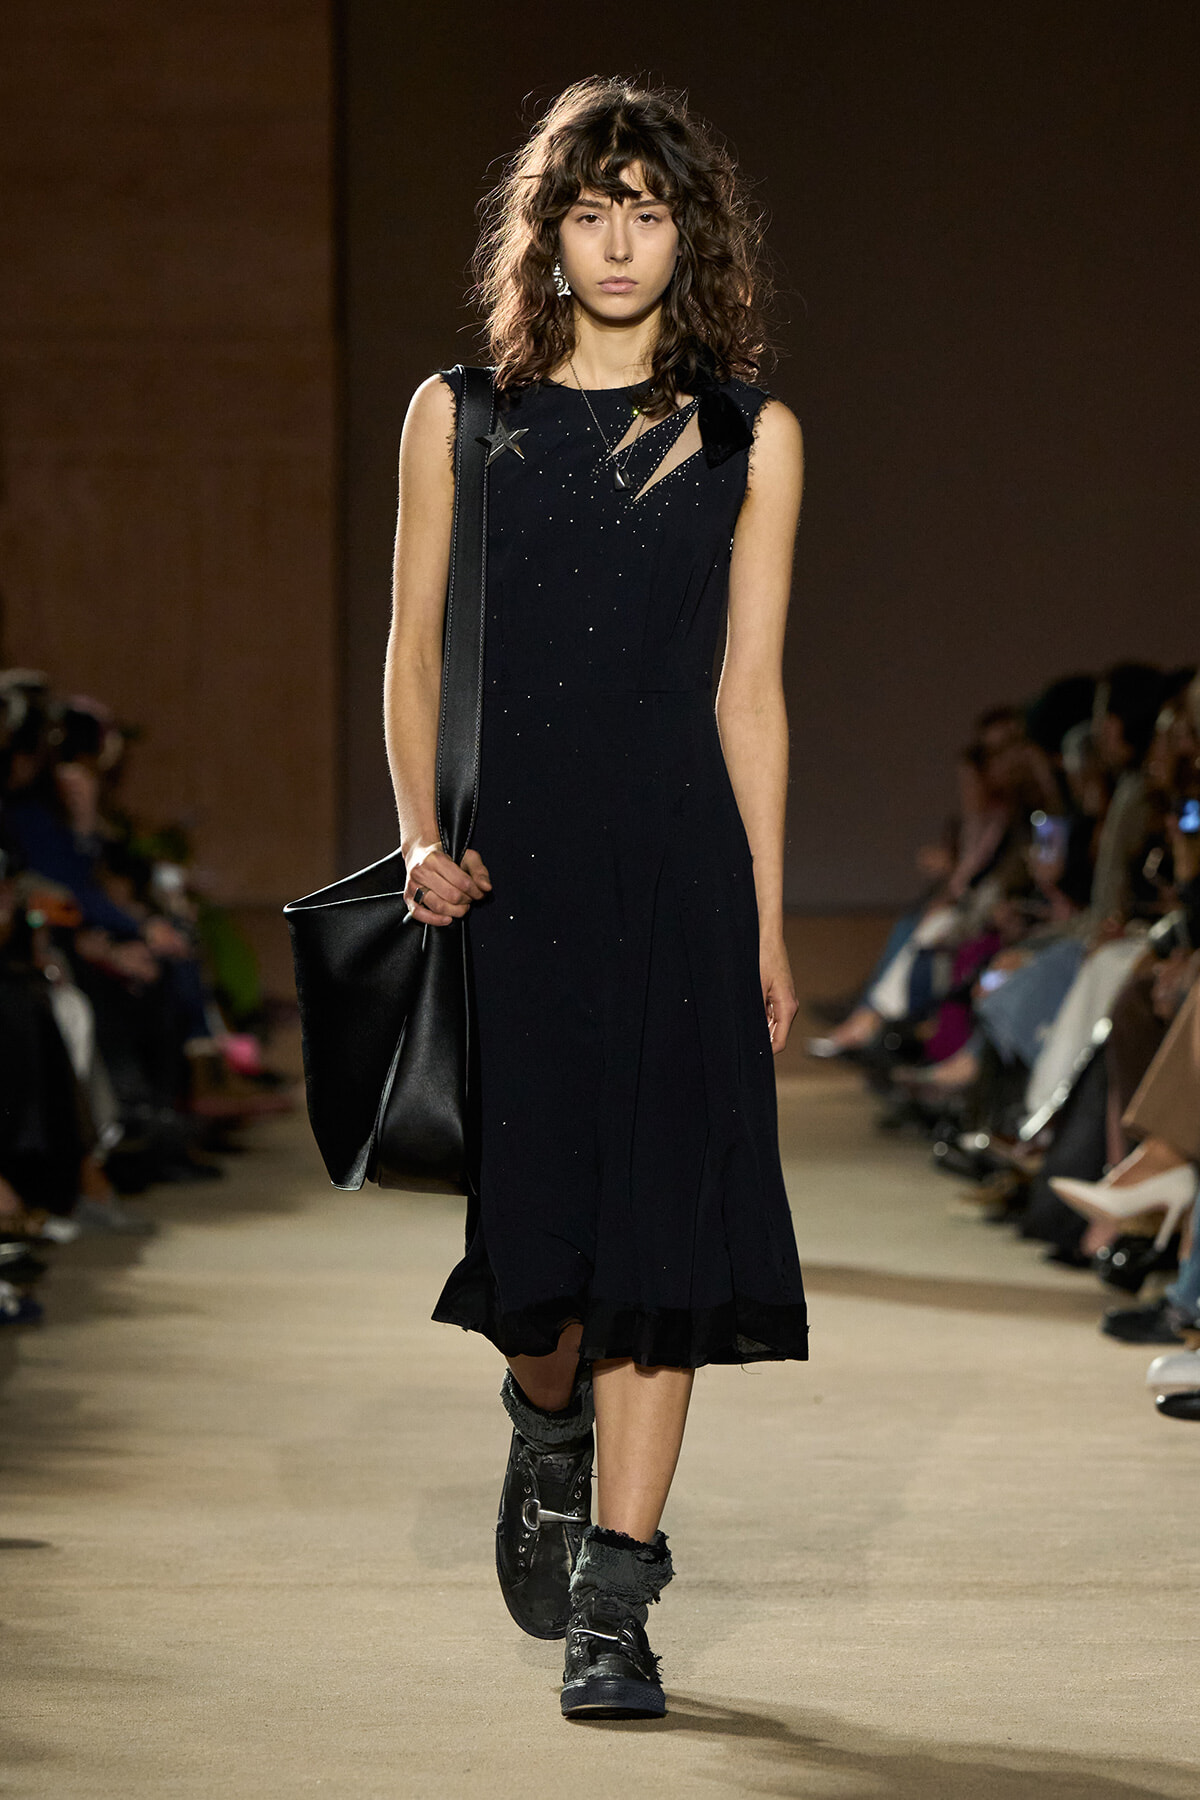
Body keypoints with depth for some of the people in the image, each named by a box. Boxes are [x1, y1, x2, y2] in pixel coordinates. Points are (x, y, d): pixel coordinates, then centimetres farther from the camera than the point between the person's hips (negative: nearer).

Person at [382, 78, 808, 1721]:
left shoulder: (748, 437, 7)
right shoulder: (461, 415, 7)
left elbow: (749, 691, 7)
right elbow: (414, 650, 8)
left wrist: (768, 928, 5)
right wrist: (422, 840, -7)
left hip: (676, 866, 0)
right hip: (505, 862, 0)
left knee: (658, 1228, -6)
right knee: (526, 1212, 2)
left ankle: (609, 1607, -1)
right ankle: (548, 1431, 37)